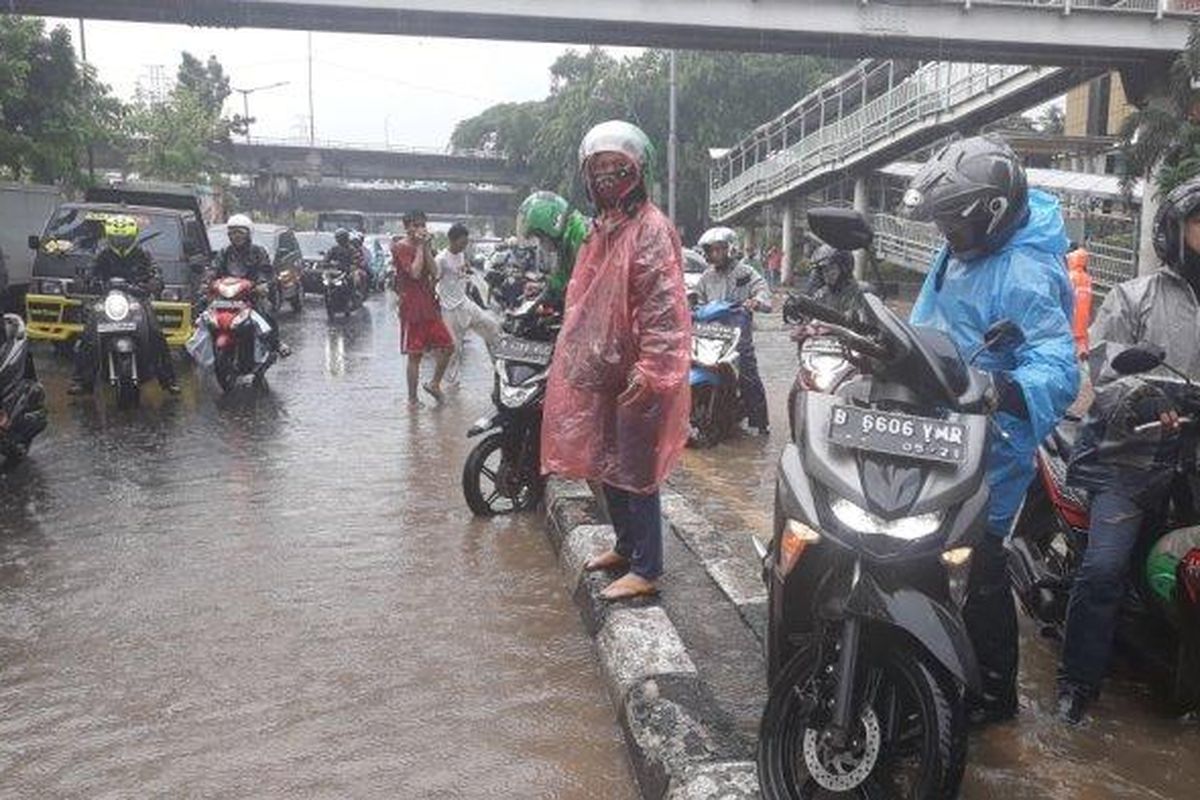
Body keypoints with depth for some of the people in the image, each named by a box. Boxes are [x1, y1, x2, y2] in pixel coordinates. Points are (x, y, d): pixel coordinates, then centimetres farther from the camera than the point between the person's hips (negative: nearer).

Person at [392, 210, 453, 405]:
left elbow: (434, 272, 1)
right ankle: (412, 399, 8)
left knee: (447, 345, 4)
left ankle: (434, 384, 22)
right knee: (415, 355, -2)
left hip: (430, 305, 7)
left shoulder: (425, 247, 15)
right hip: (412, 308, -7)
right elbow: (415, 272, -20)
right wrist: (419, 246, -13)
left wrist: (426, 247, -4)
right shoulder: (400, 248, -7)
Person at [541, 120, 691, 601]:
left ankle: (646, 570, 9)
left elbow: (663, 307, -21)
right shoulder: (601, 227, 16)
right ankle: (625, 547, 35)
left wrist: (649, 370, -26)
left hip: (635, 377, -9)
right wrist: (573, 359, 22)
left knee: (635, 471, -2)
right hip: (600, 372, 9)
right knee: (604, 465, 18)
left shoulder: (650, 227, -13)